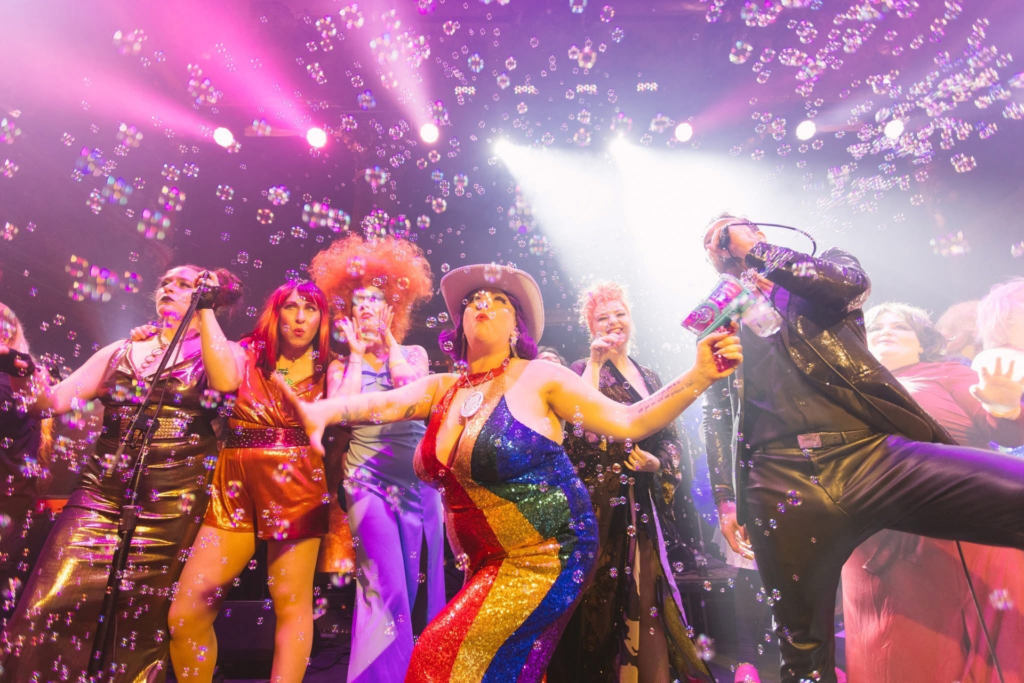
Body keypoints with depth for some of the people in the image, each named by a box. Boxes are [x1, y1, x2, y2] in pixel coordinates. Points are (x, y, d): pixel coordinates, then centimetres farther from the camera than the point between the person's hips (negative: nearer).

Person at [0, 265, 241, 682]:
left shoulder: (218, 351, 5)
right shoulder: (120, 352, 17)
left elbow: (225, 382, -19)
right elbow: (54, 400, 13)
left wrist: (206, 309, -11)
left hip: (173, 506, -3)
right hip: (101, 495, 4)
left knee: (142, 625, 5)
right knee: (47, 608, -5)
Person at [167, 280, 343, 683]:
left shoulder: (331, 371, 8)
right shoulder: (245, 355, 10)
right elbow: (223, 381, -13)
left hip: (297, 490, -1)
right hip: (235, 489, 2)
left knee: (291, 602, 1)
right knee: (185, 612, 1)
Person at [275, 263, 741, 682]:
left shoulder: (538, 378, -9)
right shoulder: (442, 388, 4)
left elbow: (629, 423, -12)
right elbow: (383, 403, -13)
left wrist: (698, 378, -22)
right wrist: (323, 411, -34)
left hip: (545, 557, -5)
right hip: (483, 565, 6)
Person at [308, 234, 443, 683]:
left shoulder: (413, 353, 10)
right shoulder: (344, 364, 8)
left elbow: (411, 384, -13)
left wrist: (388, 337, -2)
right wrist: (357, 354, -3)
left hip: (418, 478, 2)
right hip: (369, 478, -2)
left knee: (417, 583, 9)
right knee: (386, 586, -11)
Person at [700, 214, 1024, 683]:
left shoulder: (824, 270, 18)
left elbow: (851, 282, -7)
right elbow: (717, 415, 14)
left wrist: (757, 249, 4)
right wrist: (725, 496, 4)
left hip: (871, 455, 0)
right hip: (782, 484, 1)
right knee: (803, 645, 8)